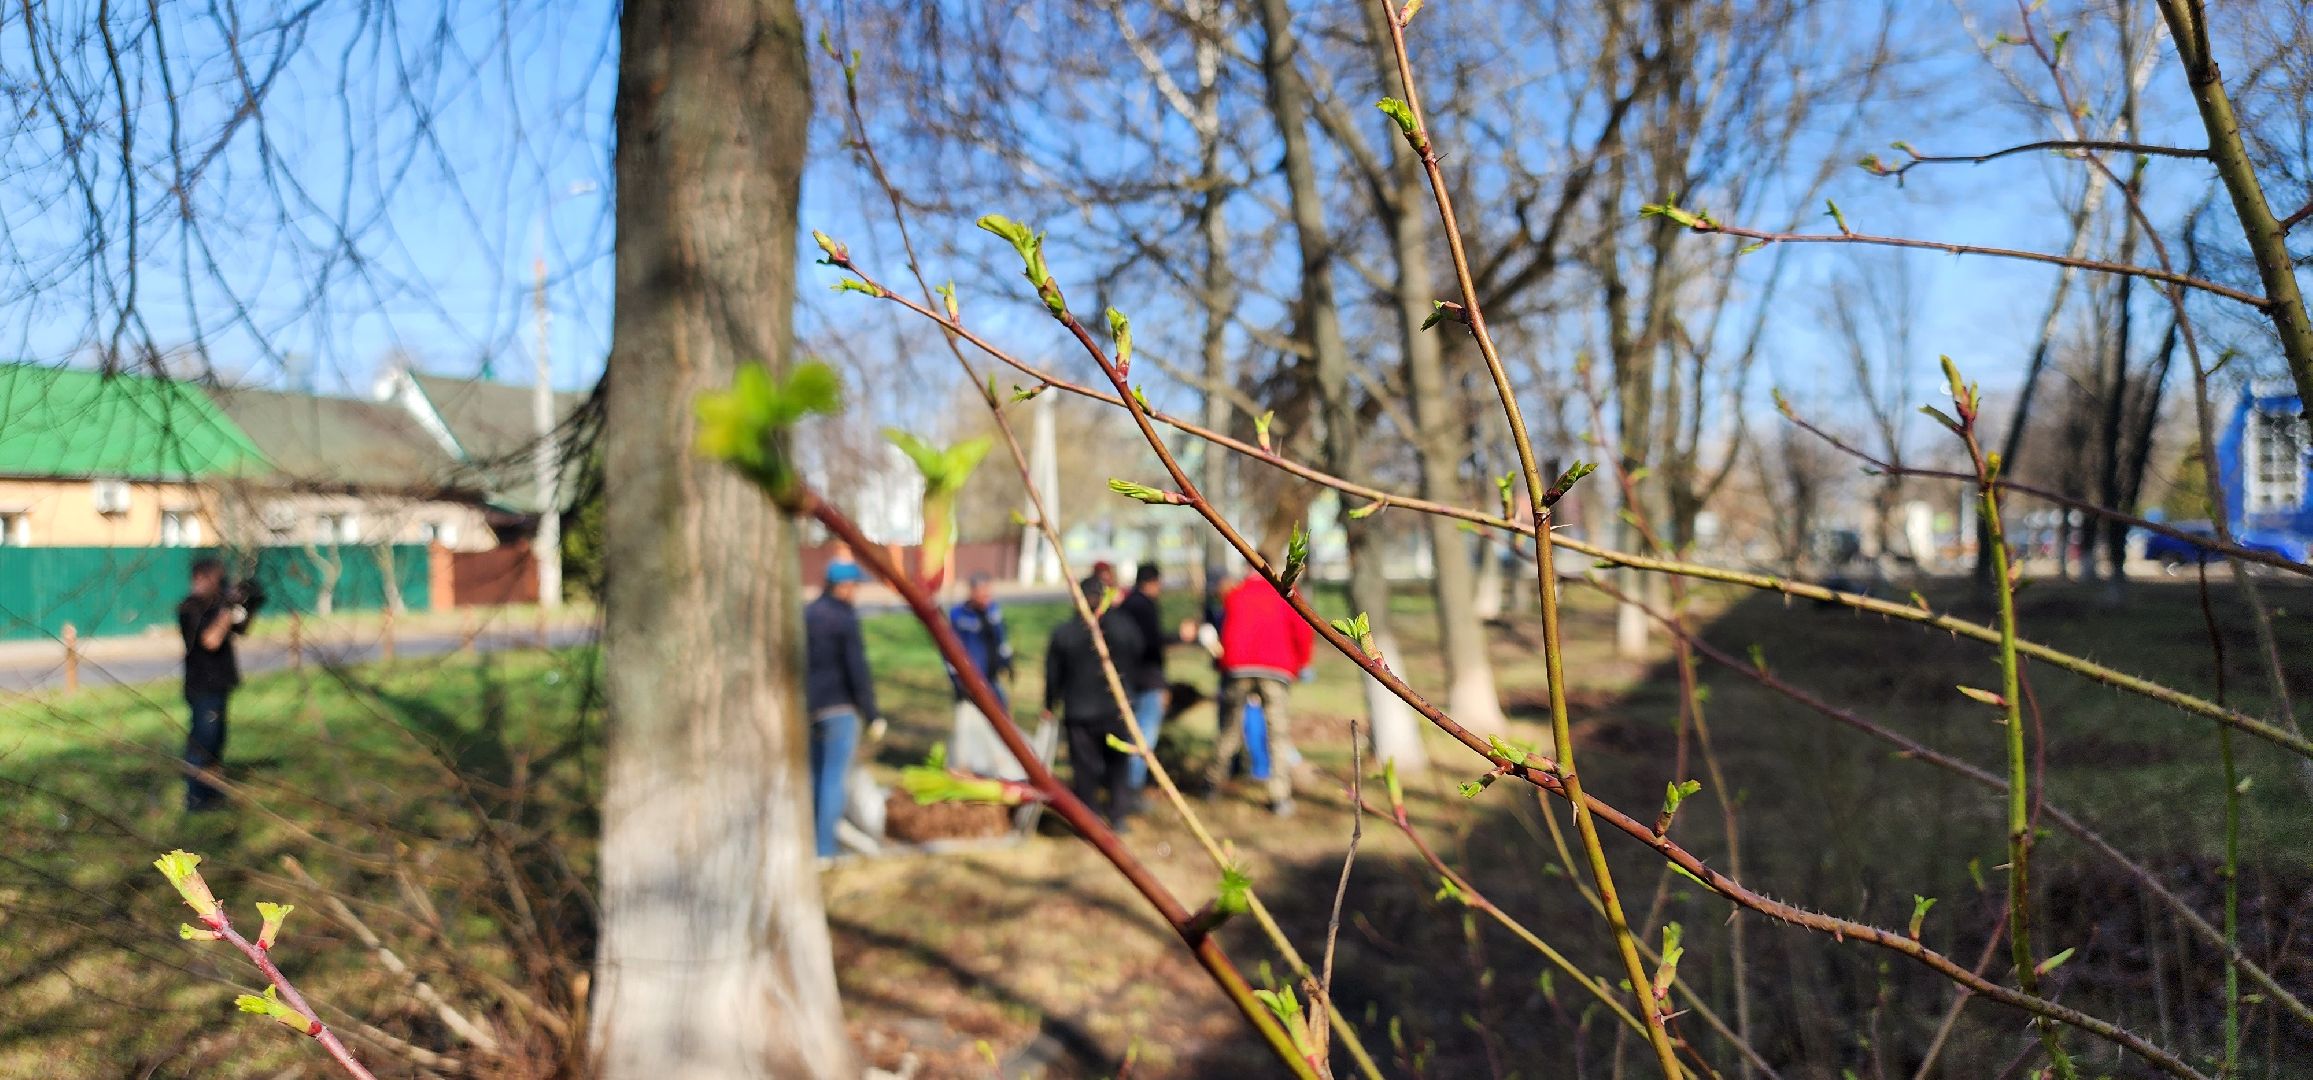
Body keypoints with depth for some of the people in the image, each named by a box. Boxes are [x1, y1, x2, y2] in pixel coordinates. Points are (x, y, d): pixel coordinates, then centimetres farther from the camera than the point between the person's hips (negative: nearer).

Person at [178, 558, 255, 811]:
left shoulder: (211, 604, 13)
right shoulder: (191, 608, -16)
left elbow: (239, 629, 19)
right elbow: (211, 640, -28)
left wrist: (246, 605, 4)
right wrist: (227, 608, -23)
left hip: (216, 685, 10)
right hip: (204, 687, -10)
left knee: (215, 741, 17)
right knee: (202, 742, -5)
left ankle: (210, 792, 28)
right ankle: (196, 798, 2)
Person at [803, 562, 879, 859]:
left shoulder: (807, 615, 9)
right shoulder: (845, 619, -13)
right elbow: (857, 670, -17)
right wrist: (871, 713, -12)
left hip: (810, 706, 7)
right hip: (840, 707, -7)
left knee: (814, 775, 16)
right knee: (834, 778, -3)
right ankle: (825, 848, -1)